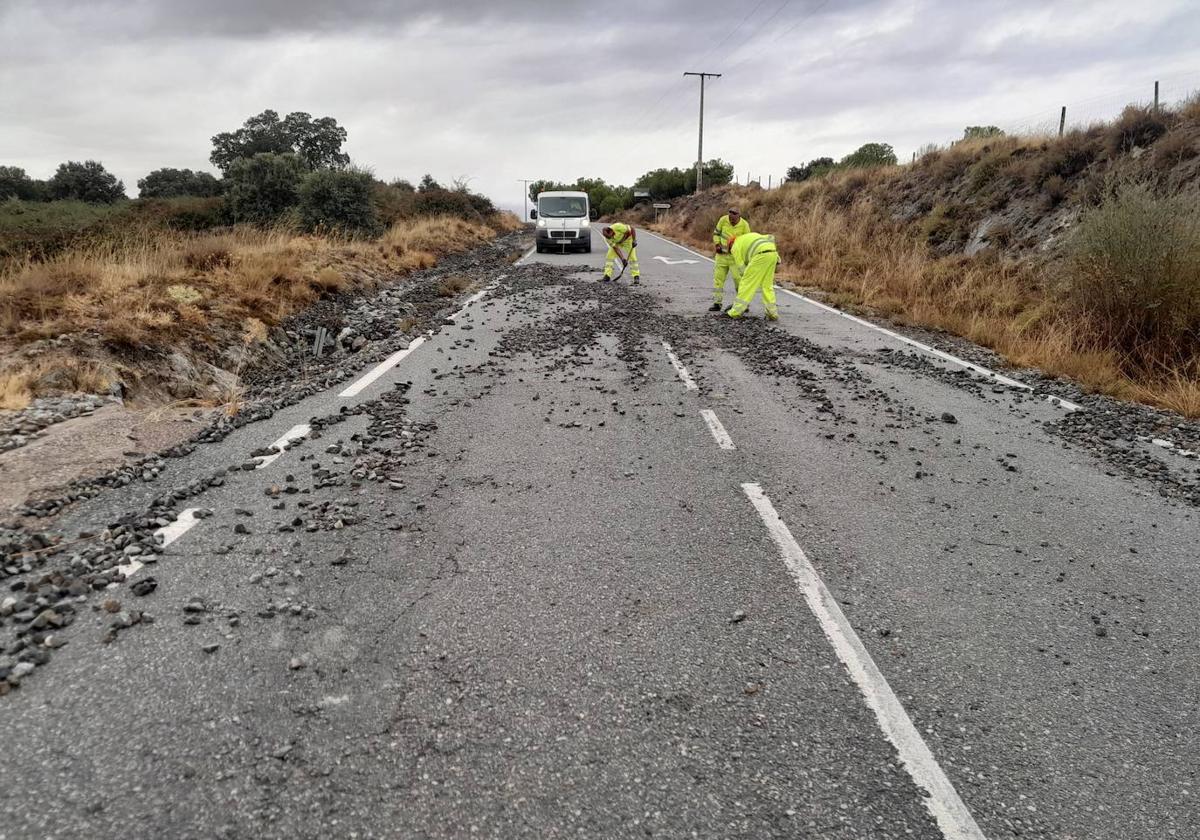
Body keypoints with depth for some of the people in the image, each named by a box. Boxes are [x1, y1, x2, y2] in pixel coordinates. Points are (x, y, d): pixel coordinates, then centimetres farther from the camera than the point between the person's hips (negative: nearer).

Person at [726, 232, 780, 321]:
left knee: (746, 283, 3)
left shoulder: (735, 247, 17)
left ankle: (736, 312, 5)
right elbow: (771, 238, 26)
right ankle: (772, 313, 10)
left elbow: (741, 267, 12)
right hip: (772, 254, 6)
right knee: (767, 285, 14)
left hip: (760, 256, -6)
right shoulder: (751, 236, 37)